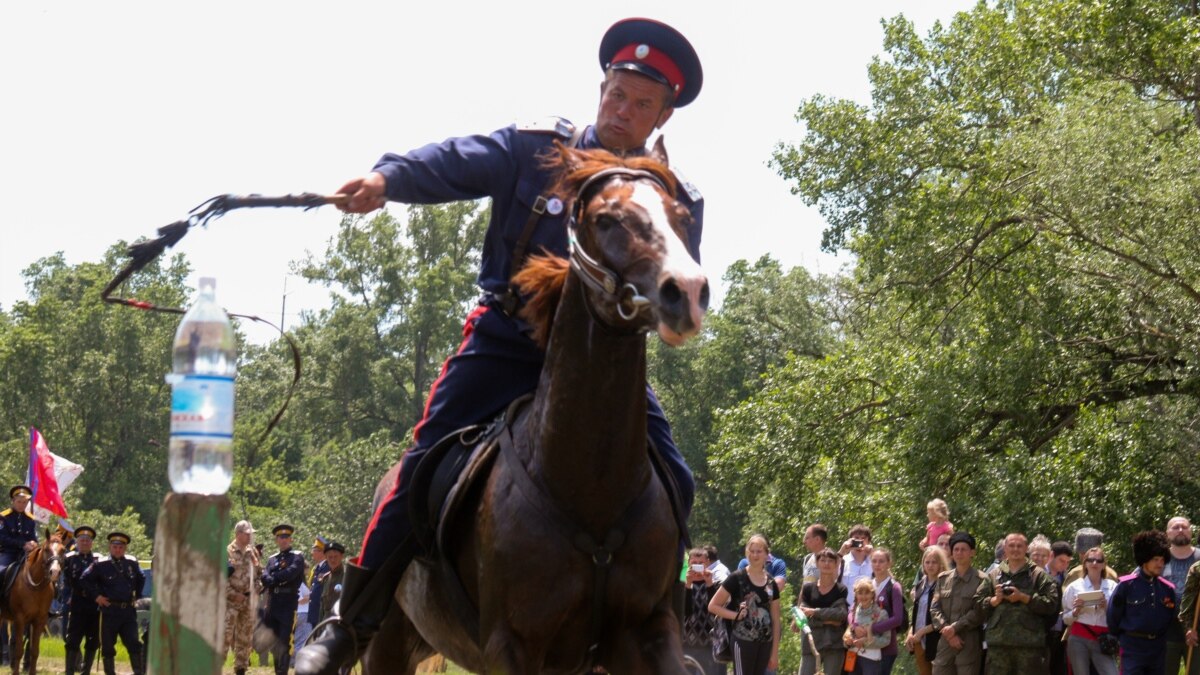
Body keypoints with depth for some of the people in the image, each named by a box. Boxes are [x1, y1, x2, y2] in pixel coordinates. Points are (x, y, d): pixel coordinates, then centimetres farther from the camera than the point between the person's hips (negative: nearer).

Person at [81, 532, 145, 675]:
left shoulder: (132, 564, 8)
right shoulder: (100, 565, -4)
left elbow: (141, 579, 25)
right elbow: (85, 579, -2)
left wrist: (137, 595, 15)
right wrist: (96, 596, -6)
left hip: (128, 610, 3)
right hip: (109, 610, -3)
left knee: (134, 643, -1)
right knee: (108, 646, 4)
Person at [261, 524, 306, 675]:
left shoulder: (297, 557, 4)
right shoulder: (272, 559, 18)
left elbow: (291, 573, -13)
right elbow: (265, 578, 3)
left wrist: (273, 579, -4)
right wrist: (280, 581, -15)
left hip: (288, 605, -5)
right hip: (272, 605, 5)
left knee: (284, 642, -10)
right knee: (274, 643, 8)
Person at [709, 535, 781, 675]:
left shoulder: (771, 583, 10)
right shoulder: (737, 578, -4)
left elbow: (775, 620, 12)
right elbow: (713, 606, -3)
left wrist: (775, 652, 9)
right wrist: (736, 615, -14)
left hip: (765, 643, 5)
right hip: (744, 641, -5)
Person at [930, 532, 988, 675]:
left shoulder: (981, 580, -2)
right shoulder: (943, 578, 13)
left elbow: (979, 612, -9)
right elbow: (935, 609, 7)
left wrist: (955, 628, -14)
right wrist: (946, 629, -10)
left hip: (969, 643, -4)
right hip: (945, 642, 4)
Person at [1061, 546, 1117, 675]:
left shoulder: (1112, 587, 5)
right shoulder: (1074, 586, 5)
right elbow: (1066, 619, 8)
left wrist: (1107, 607, -10)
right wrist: (1076, 610, -11)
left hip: (1102, 641, 0)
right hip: (1079, 640, 0)